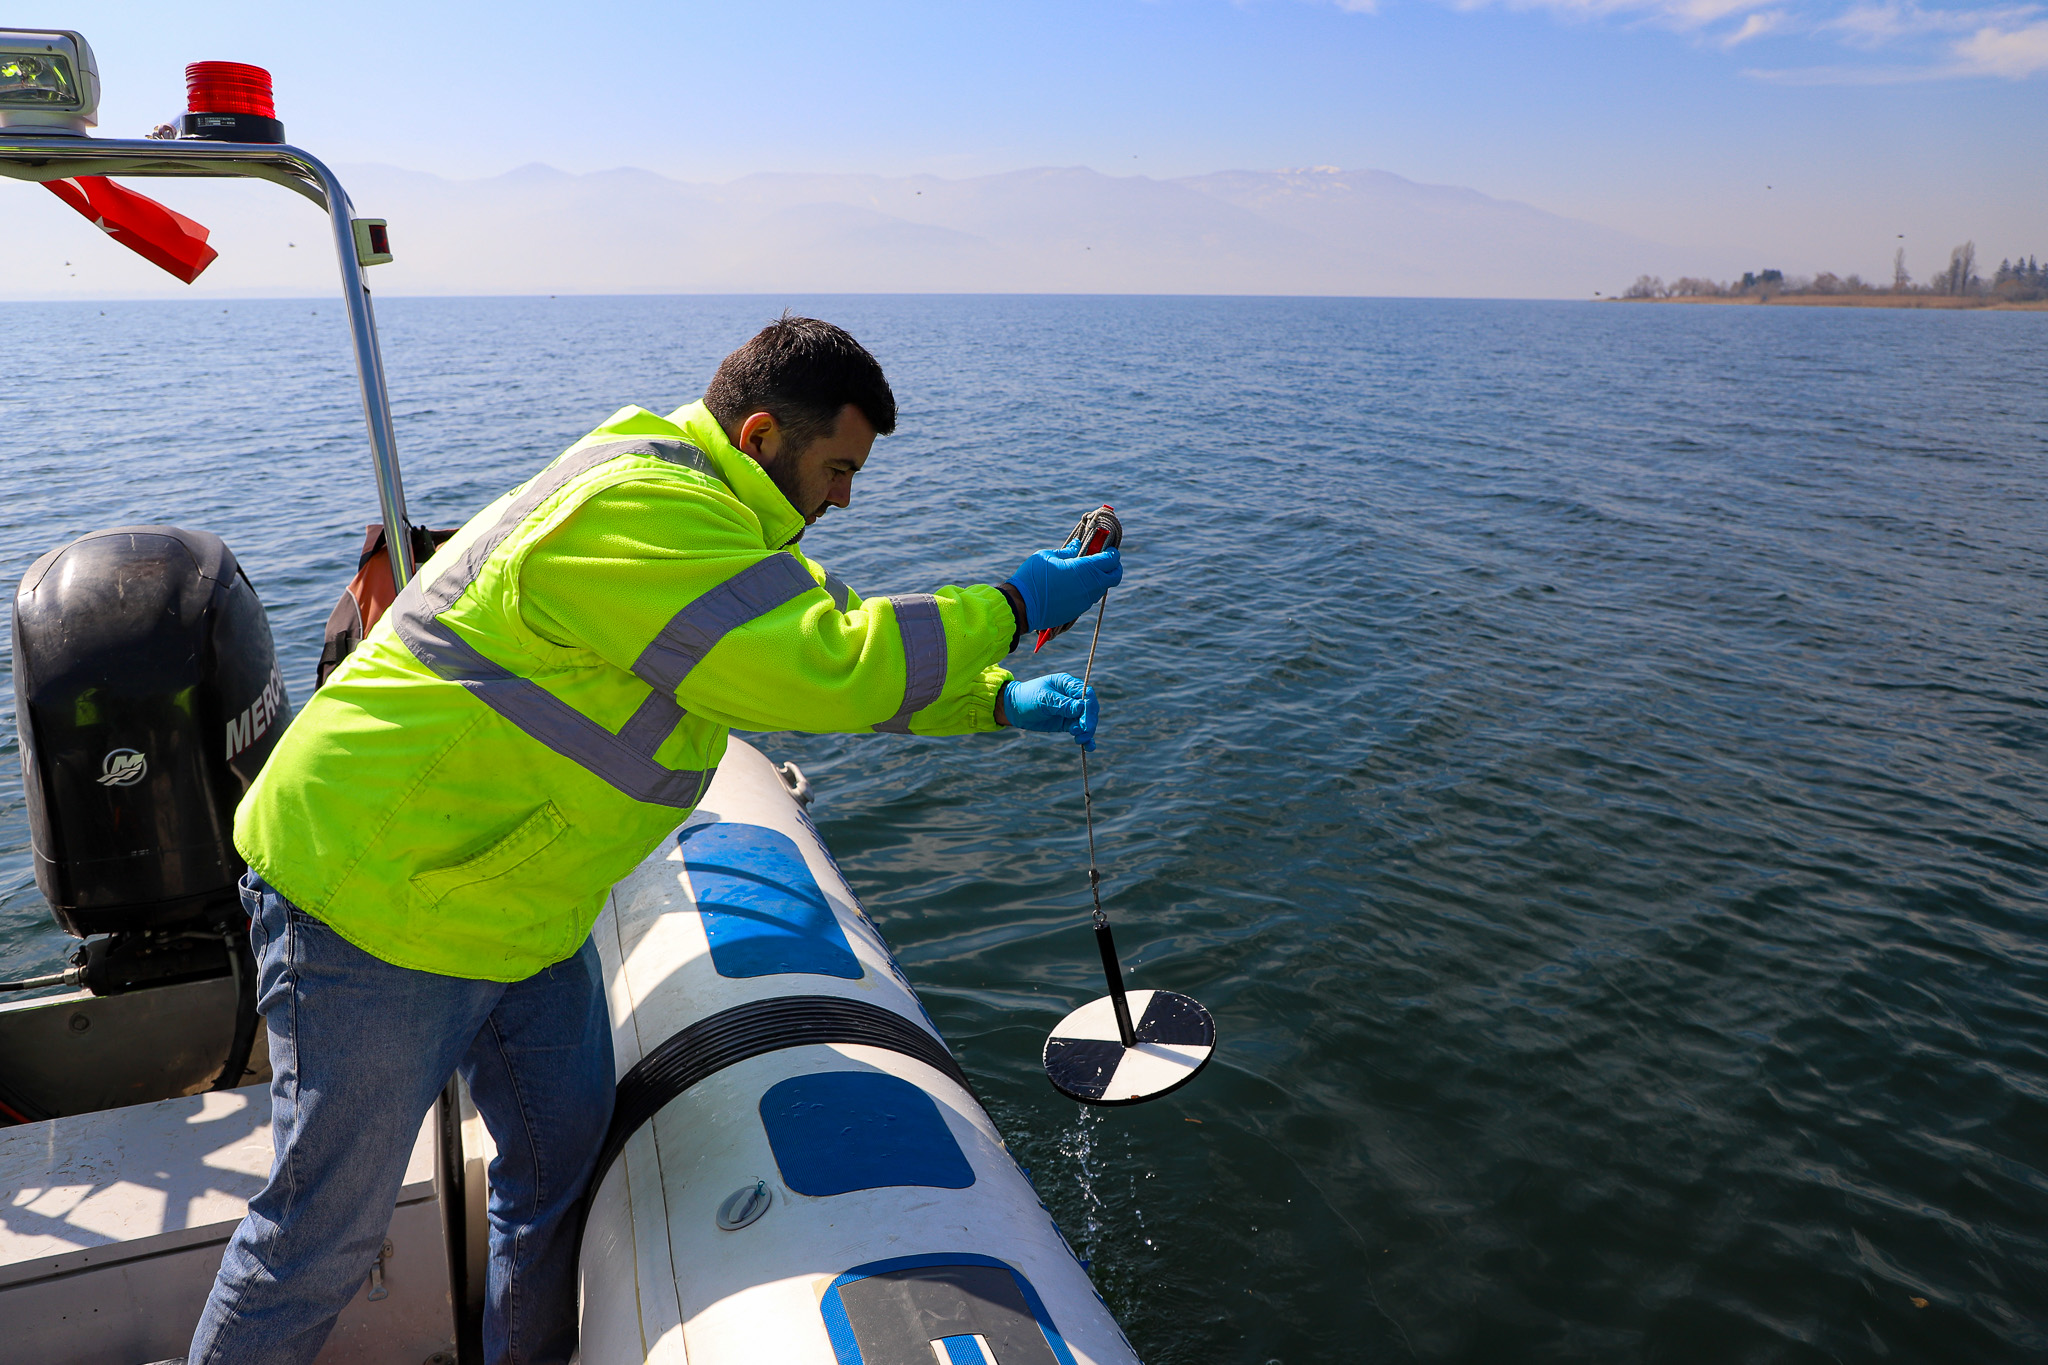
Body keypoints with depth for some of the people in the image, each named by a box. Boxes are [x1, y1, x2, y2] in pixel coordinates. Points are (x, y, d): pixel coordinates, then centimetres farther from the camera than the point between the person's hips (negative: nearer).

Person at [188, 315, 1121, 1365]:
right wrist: (1012, 606, -21)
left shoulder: (702, 516, 9)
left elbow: (822, 646, 13)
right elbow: (829, 672, -33)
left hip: (514, 904, 10)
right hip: (372, 894, -9)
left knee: (563, 1160, 15)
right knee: (327, 1231, 5)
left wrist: (1000, 702, 2)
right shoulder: (642, 512, -26)